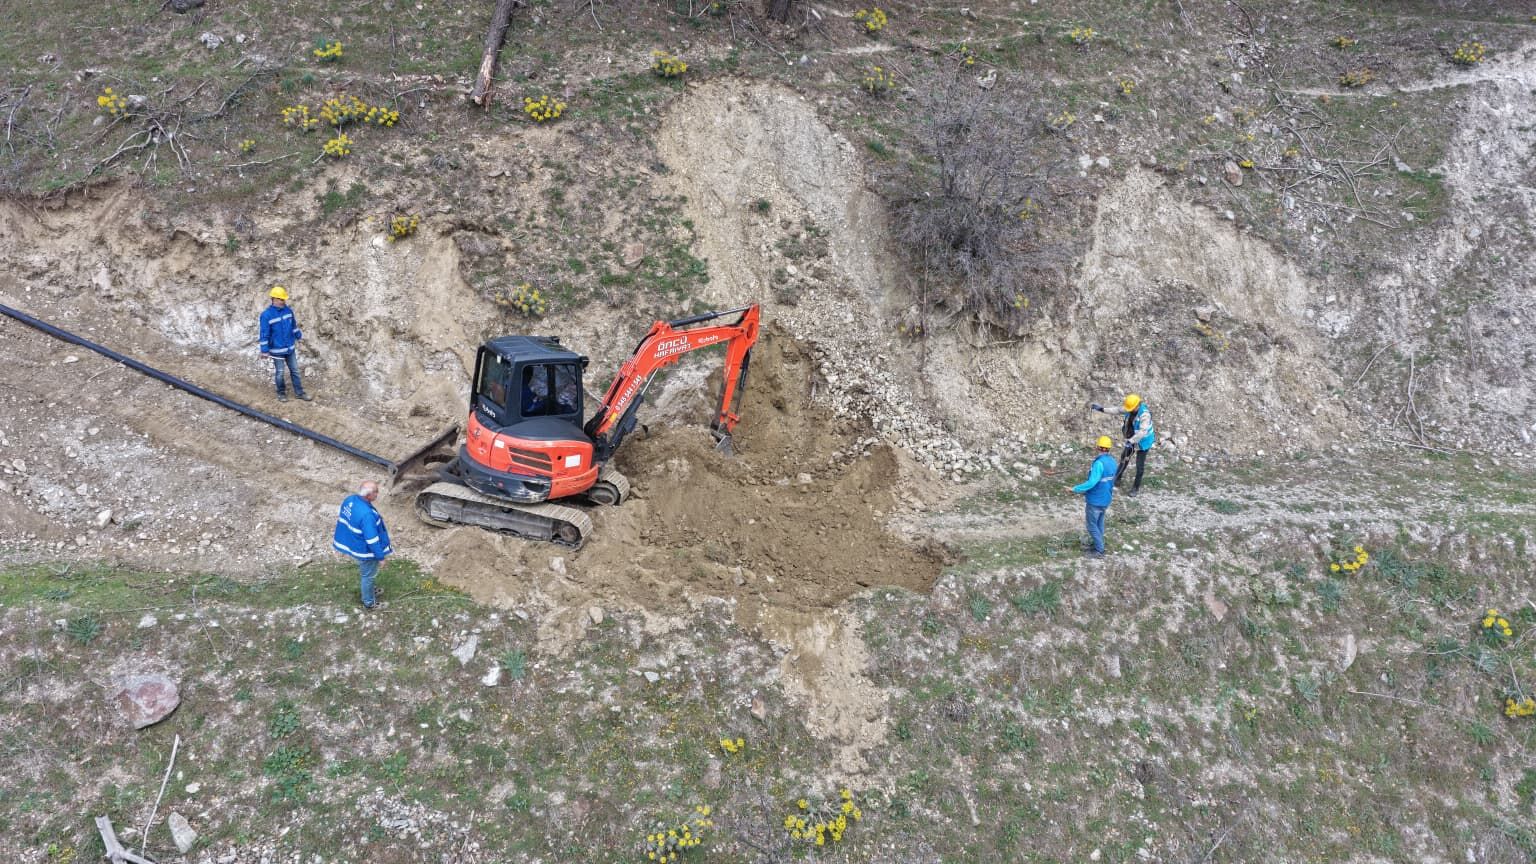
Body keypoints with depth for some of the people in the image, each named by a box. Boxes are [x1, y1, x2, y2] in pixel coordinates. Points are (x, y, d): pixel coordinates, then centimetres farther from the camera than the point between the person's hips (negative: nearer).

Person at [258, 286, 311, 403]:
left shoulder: (288, 310, -1)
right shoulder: (266, 315, -17)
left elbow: (294, 326, 13)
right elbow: (264, 334, -15)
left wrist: (298, 337, 20)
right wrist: (264, 350, -14)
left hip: (290, 348, 5)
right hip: (277, 350, -5)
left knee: (294, 370, 12)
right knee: (279, 373, 8)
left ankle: (299, 392, 21)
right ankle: (281, 393, 25)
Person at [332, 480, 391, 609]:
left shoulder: (349, 500, -13)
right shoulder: (367, 514, -39)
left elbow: (342, 519, 5)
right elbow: (372, 539, -31)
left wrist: (336, 538, 20)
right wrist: (380, 556, -17)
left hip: (354, 545, 8)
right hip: (365, 551, -8)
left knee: (362, 570, 33)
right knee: (368, 575, 17)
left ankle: (363, 587, 58)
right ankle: (368, 602, 38)